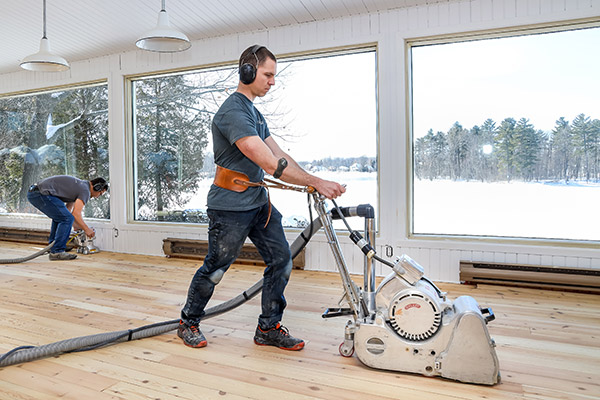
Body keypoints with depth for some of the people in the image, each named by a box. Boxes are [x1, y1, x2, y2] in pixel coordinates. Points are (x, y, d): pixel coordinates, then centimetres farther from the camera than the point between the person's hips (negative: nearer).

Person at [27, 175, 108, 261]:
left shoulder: (79, 185, 24)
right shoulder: (85, 190, -6)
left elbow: (67, 211, 27)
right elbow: (76, 214, -15)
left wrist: (78, 227, 26)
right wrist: (86, 229, -3)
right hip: (42, 193, -11)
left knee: (60, 217, 24)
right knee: (66, 218, -10)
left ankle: (52, 248, 23)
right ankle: (56, 252, -8)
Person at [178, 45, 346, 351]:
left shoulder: (254, 112, 15)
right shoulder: (233, 112, -19)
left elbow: (279, 155, 11)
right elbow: (270, 165, -27)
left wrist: (317, 183, 1)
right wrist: (317, 183, -22)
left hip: (258, 202, 9)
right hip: (230, 207, -9)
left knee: (281, 259, 4)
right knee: (214, 269, 6)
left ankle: (268, 328, 17)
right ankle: (188, 323, 30)